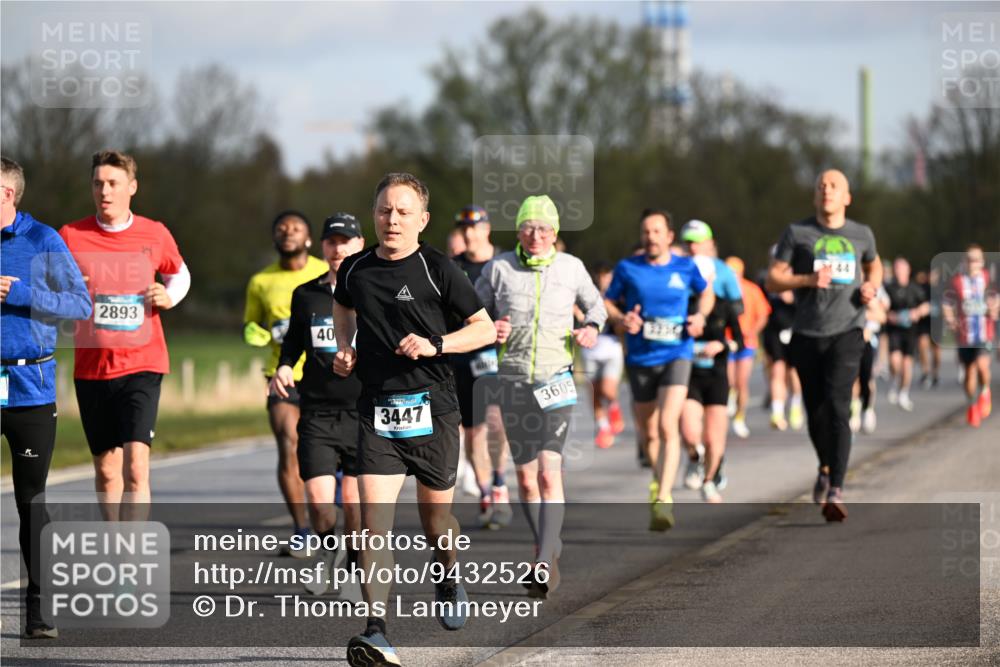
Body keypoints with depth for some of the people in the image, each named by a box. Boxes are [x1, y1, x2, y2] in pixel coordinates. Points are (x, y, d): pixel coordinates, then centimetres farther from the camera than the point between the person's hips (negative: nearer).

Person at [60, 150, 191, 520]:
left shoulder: (155, 235, 1)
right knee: (106, 470, 11)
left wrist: (169, 297, -1)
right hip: (90, 368, 2)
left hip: (142, 365, -2)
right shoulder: (70, 236, 0)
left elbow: (180, 274, 21)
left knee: (136, 466, -16)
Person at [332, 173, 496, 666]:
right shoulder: (356, 269, 6)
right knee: (373, 519, -14)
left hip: (431, 409, -2)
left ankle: (448, 577, 48)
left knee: (435, 520, 13)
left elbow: (485, 329, -1)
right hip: (376, 411, 2)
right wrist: (344, 348, 12)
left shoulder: (438, 270, -5)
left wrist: (435, 344, -15)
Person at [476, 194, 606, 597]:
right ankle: (549, 545, 32)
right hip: (513, 382, 2)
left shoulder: (570, 268, 2)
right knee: (525, 478, 9)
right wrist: (488, 331, -10)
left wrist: (591, 329, -2)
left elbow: (595, 305, 19)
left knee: (549, 474, -16)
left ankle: (545, 566, -20)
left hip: (556, 383, -2)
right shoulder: (498, 269, 0)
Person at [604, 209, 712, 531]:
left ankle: (662, 500, -25)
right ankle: (660, 482, 41)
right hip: (639, 359, 2)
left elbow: (706, 292, 20)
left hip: (676, 355, -2)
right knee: (649, 433, 13)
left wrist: (700, 316, 1)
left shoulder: (685, 267, 2)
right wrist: (621, 319, -11)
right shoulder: (627, 268, 1)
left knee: (668, 426, -20)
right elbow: (607, 302, 10)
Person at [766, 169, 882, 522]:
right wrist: (808, 280, -15)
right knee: (815, 412, 8)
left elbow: (873, 265, 30)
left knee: (837, 407, -17)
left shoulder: (861, 234, 10)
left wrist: (872, 286, 7)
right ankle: (825, 468, 39)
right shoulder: (797, 233, 4)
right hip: (807, 334, 1)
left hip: (847, 332, -1)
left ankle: (835, 491, -22)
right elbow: (773, 279, 1)